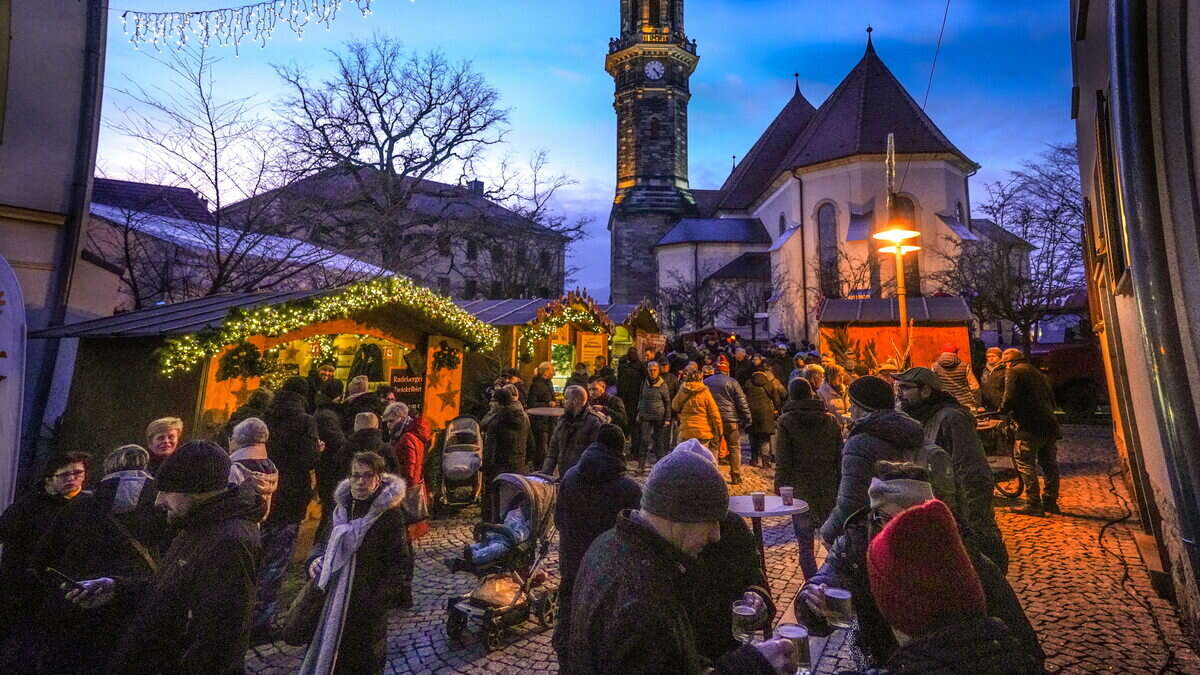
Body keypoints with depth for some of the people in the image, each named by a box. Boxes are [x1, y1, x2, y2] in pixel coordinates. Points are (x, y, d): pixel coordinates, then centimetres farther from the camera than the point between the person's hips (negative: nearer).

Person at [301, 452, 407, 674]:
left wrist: (378, 597, -18)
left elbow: (397, 562, -13)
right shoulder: (342, 507, 2)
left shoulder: (390, 514, -15)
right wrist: (315, 560, -4)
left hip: (367, 602, -5)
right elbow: (325, 542, 16)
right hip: (335, 597, 5)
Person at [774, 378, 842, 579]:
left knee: (805, 545, 6)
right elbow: (840, 457, 4)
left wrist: (780, 489, -2)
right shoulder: (830, 420, 2)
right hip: (829, 489, 4)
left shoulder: (785, 421, -8)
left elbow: (783, 462, -10)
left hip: (800, 490, -3)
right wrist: (839, 485, 11)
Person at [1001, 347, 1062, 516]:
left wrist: (1002, 410, 2)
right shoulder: (1039, 374, 23)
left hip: (1030, 426, -9)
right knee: (1049, 465, 14)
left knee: (1025, 464, -4)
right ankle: (1050, 502, 22)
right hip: (1050, 424, 9)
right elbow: (1051, 399, 24)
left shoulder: (1014, 372, -3)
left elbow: (1010, 398, -15)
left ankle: (1033, 504, -5)